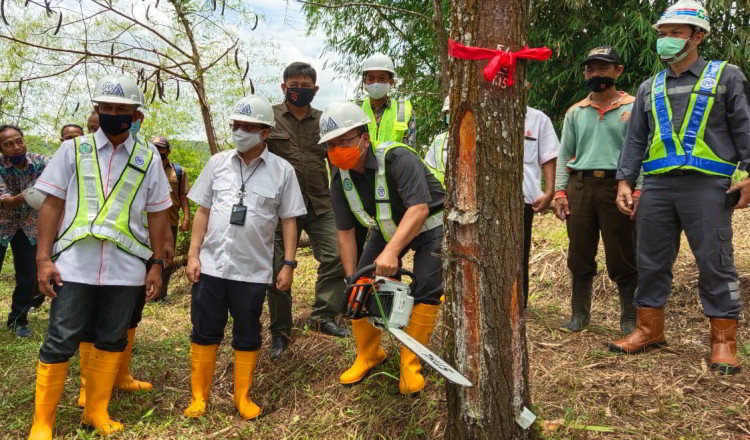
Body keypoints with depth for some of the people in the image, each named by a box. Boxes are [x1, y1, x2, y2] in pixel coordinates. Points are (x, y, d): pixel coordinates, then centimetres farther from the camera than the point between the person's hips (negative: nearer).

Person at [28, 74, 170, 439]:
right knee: (60, 342, 2)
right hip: (74, 265, -1)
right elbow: (52, 205, 3)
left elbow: (157, 215, 9)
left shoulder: (148, 160, 7)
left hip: (125, 268, 1)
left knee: (112, 340, 10)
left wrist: (156, 263, 4)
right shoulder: (73, 150, 6)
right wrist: (44, 258, -3)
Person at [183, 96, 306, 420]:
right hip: (211, 265, 2)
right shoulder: (218, 163, 4)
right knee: (204, 332, 10)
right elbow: (202, 211, 8)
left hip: (253, 270, -2)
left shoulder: (282, 171, -3)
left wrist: (288, 264, -4)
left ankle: (243, 398, 26)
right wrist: (193, 254, 3)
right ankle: (198, 397, 24)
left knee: (247, 337, 10)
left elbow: (289, 220, 0)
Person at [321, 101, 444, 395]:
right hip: (387, 229, 6)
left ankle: (410, 365, -6)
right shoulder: (340, 179, -12)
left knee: (426, 290, -18)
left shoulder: (397, 158, -32)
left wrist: (391, 252, -50)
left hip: (428, 225, -5)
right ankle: (368, 356, 14)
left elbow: (418, 209, -40)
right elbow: (345, 232, -6)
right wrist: (351, 280, -10)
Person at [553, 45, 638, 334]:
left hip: (617, 186, -3)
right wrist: (560, 192, 5)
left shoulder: (632, 108, 4)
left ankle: (629, 319, 13)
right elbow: (564, 155, 15)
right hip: (580, 185, 3)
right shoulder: (575, 112, 15)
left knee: (622, 258, 1)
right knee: (579, 256, 8)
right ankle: (580, 314, 19)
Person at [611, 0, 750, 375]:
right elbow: (635, 140, 17)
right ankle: (650, 330, 19)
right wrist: (624, 182, 7)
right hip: (657, 186, 4)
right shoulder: (649, 88, 17)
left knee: (715, 263, -2)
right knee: (651, 261, 7)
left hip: (706, 185, -4)